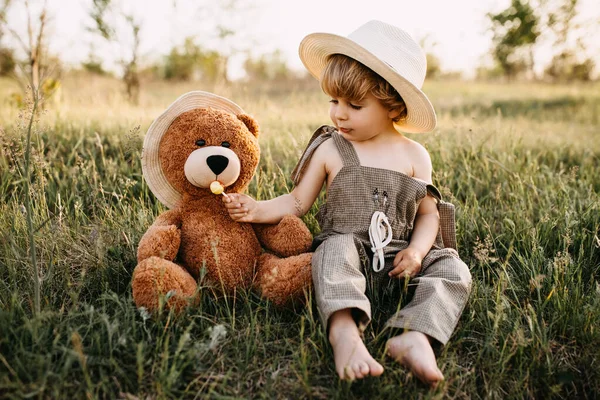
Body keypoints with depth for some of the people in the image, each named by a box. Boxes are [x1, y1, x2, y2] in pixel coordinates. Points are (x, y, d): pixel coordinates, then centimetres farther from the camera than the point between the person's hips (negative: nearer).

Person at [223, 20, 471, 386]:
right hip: (349, 252, -2)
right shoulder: (329, 150, 2)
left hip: (399, 262, 3)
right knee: (335, 249, -34)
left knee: (452, 270, -18)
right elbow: (298, 202, 5)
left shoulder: (414, 156, 5)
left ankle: (414, 337, -37)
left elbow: (428, 213, 8)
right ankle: (345, 333, -51)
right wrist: (258, 210, -11)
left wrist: (417, 250, -12)